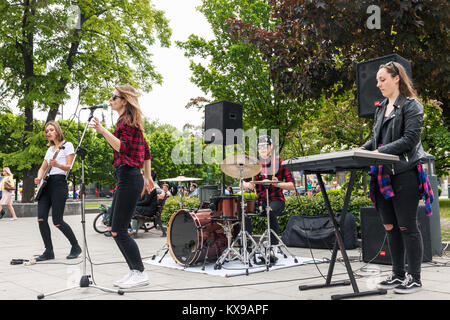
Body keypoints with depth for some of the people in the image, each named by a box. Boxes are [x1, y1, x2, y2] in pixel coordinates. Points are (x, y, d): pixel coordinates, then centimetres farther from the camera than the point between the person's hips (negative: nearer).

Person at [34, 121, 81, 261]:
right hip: (46, 184, 7)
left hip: (59, 183, -7)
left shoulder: (67, 145, 3)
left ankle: (76, 247, 9)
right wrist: (39, 178, 2)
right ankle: (49, 251, 3)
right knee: (41, 219, -6)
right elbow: (43, 168, 23)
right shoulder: (50, 149, 23)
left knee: (57, 221, -9)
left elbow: (69, 167, -5)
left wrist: (57, 164, -26)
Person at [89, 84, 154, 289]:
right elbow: (146, 151, 24)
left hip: (128, 178, -10)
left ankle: (140, 274, 0)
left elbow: (122, 147, -23)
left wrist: (102, 130, -29)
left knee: (118, 231, -8)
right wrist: (147, 176, 28)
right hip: (127, 178, 10)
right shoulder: (130, 121, 21)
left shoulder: (127, 121, -8)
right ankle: (134, 271, 17)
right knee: (115, 229, 11)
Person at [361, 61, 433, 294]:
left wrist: (381, 152, -22)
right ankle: (398, 274, 22)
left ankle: (414, 278, 9)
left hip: (405, 173, -7)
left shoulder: (411, 106, -5)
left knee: (407, 226, -2)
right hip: (383, 175, 8)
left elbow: (410, 139, -15)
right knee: (390, 227, 11)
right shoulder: (381, 109, 18)